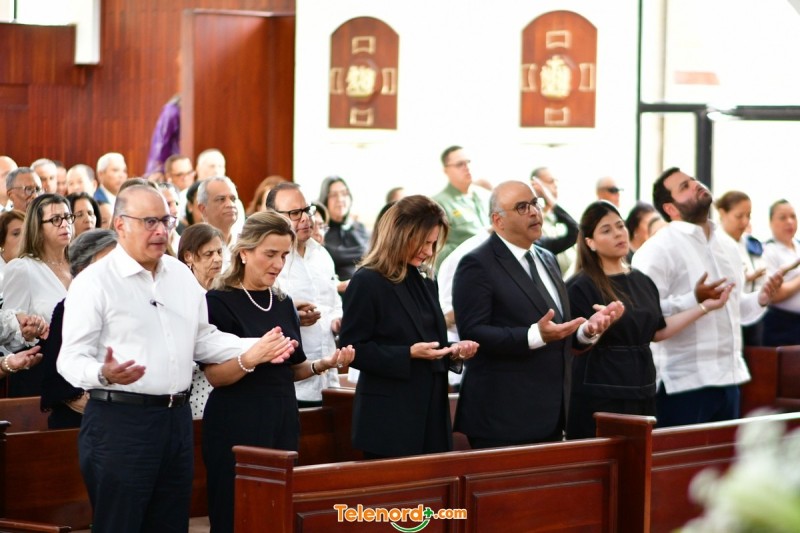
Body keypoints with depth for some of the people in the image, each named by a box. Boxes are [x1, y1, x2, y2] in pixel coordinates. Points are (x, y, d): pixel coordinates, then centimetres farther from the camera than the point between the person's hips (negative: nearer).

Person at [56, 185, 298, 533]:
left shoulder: (181, 275, 14)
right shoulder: (94, 282, -8)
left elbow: (203, 338, 20)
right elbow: (71, 359, -13)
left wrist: (249, 351, 4)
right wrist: (104, 374, -33)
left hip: (177, 418, 7)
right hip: (119, 420, -7)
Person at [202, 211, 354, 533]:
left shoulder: (283, 303, 13)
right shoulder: (219, 301, -7)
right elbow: (215, 375, -14)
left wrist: (325, 364, 0)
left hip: (283, 420, 6)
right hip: (237, 424, -6)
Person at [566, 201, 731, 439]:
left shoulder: (642, 282, 13)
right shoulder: (580, 287, -9)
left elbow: (657, 332, 17)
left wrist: (705, 307, 17)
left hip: (642, 392, 7)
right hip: (600, 397, -7)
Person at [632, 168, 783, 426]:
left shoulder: (727, 246, 16)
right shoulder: (658, 249, -10)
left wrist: (760, 299, 6)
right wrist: (694, 300, -29)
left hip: (728, 378, 8)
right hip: (684, 384, -8)